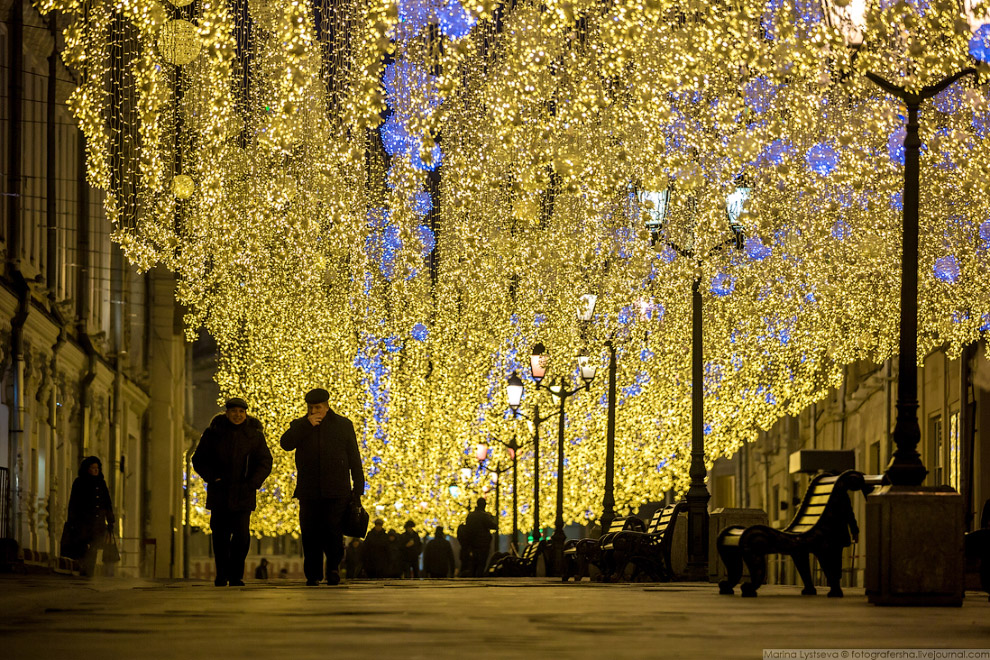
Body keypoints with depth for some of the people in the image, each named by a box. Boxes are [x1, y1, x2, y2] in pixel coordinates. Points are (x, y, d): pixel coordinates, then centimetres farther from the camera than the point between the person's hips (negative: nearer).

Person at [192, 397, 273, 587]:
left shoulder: (254, 434, 4)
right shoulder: (214, 432, 4)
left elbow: (265, 463, 4)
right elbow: (199, 460, 8)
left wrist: (252, 483, -10)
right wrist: (212, 477, -8)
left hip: (243, 495, -1)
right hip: (219, 494, 1)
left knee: (242, 536, -11)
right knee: (220, 536, 4)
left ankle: (236, 576, 2)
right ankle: (221, 576, 17)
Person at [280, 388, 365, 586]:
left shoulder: (343, 425, 10)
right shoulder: (299, 426, 12)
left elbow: (354, 458, 10)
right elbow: (286, 443, -7)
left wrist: (358, 488, 4)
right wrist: (307, 425, -12)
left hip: (336, 493, -1)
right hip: (309, 493, 1)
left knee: (333, 532, -7)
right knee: (311, 535, 0)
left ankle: (333, 569, 10)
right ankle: (313, 574, 6)